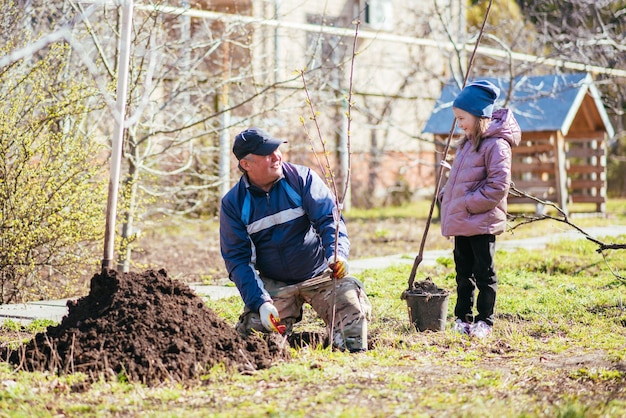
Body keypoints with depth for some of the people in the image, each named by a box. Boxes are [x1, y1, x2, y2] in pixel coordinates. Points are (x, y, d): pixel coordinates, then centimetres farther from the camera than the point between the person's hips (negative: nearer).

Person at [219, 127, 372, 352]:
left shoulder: (302, 178, -6)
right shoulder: (233, 203, -4)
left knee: (351, 306, -26)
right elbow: (237, 258, -5)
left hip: (320, 275, -1)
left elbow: (328, 217, -12)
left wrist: (337, 253, -34)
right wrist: (260, 302, -18)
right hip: (274, 285, 1)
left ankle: (356, 355, 0)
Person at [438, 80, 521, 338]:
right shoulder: (467, 142, 14)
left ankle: (484, 320, 11)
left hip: (482, 222, -9)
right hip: (461, 221, 9)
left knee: (484, 272, 2)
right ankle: (462, 317, 23)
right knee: (463, 271, 14)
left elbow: (498, 186, -20)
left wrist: (468, 205, -20)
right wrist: (446, 194, 9)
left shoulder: (496, 144, -14)